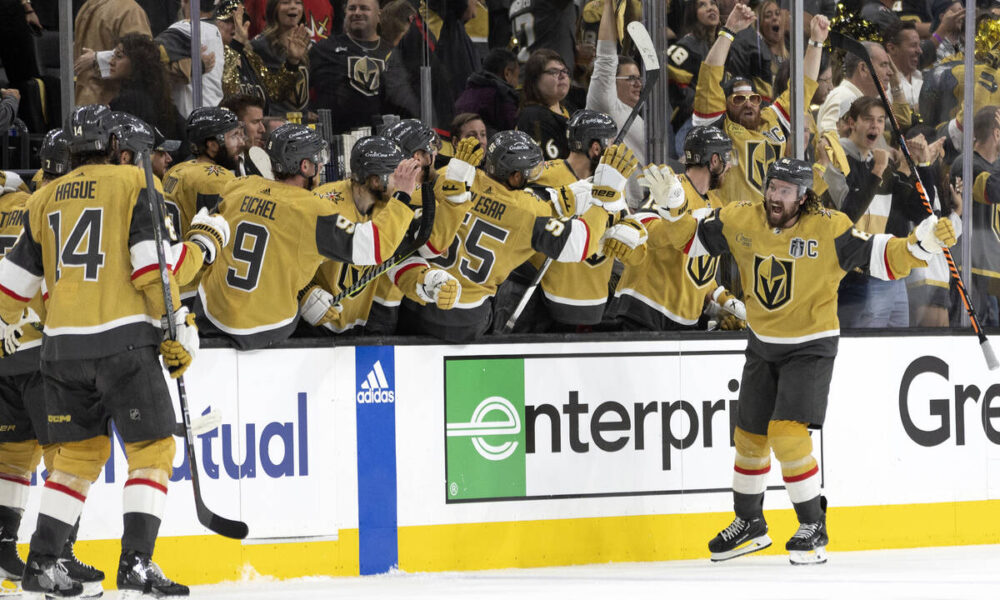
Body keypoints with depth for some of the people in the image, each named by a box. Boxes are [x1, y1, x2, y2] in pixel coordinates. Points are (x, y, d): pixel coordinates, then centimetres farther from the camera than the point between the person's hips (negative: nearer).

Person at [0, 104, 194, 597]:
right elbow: (151, 265, -9)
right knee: (152, 447, 2)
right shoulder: (132, 183, 0)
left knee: (79, 452, 15)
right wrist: (180, 329, -6)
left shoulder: (44, 200, 15)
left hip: (62, 344, 5)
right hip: (121, 338, -5)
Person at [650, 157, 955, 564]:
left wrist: (920, 245, -38)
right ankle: (749, 524, 33)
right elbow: (694, 240, 6)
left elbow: (881, 259, -22)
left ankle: (813, 528, -4)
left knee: (787, 434, -19)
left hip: (810, 347, -5)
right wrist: (675, 211, -11)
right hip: (762, 345, 5)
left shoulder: (828, 229, -20)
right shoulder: (740, 220, -8)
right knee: (749, 436, 13)